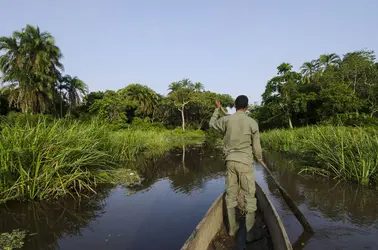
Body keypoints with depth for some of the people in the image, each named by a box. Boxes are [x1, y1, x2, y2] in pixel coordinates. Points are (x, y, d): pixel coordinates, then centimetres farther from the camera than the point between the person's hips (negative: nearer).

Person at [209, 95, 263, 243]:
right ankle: (250, 233, 11)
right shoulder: (252, 123, -7)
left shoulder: (226, 120, -2)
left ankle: (232, 228, 26)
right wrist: (260, 159, 20)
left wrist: (217, 109, 31)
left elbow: (212, 124, 20)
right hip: (245, 162, -3)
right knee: (249, 197, 5)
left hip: (230, 161, 3)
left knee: (231, 195, 13)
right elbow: (256, 147, 0)